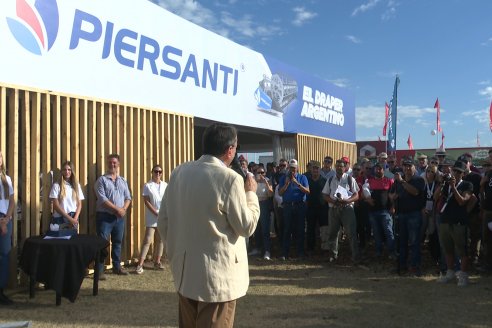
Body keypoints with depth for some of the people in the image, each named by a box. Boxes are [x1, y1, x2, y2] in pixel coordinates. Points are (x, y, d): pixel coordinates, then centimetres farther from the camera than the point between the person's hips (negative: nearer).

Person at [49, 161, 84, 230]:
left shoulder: (76, 185, 9)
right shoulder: (56, 185, -1)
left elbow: (79, 204, 7)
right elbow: (56, 205, -7)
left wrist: (75, 218, -8)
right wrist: (69, 218, -12)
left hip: (73, 218, 3)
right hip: (60, 218, -3)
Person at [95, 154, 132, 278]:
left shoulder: (123, 181, 13)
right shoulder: (102, 180, -4)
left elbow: (128, 197, 10)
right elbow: (102, 199, -14)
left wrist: (124, 209, -10)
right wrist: (117, 209, -17)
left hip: (120, 217, 5)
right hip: (104, 216, -5)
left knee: (117, 242, 13)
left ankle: (117, 267, 24)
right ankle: (99, 270, -3)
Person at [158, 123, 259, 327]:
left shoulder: (179, 172, 2)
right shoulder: (230, 178, -16)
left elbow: (163, 222, 7)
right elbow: (247, 226, -10)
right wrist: (251, 193, 4)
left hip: (185, 271, 6)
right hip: (217, 276, -6)